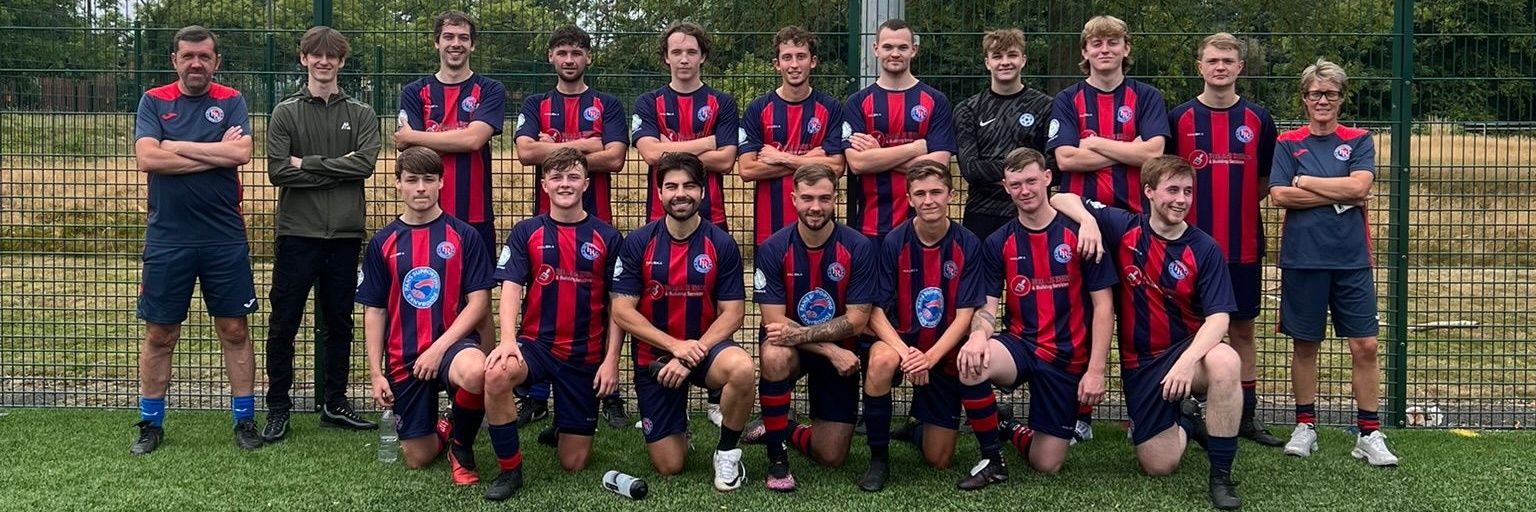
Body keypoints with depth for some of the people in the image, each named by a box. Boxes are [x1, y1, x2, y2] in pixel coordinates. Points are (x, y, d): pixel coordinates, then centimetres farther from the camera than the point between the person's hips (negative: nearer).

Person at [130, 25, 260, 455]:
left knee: (234, 330, 5)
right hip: (167, 238, 0)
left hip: (225, 238, 0)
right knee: (159, 334, 7)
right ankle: (151, 424, 20)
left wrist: (176, 146, -10)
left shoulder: (231, 101, 4)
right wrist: (216, 153, -11)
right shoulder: (154, 101, 4)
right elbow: (147, 158, -11)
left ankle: (244, 419, 15)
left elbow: (242, 153, -13)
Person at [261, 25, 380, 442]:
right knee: (283, 326, 3)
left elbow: (365, 163, -9)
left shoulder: (361, 115, 8)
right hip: (297, 234, -2)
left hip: (344, 235, 2)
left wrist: (308, 164, -12)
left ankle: (335, 404, 23)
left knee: (339, 324, 11)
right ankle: (278, 409, 15)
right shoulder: (285, 113, 3)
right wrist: (337, 171, -10)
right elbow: (278, 172, -8)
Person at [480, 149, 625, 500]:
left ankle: (562, 426, 39)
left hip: (586, 356, 1)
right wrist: (508, 340, -24)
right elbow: (511, 289, -7)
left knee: (573, 464, 1)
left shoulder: (607, 238, 2)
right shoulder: (526, 233, 2)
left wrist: (611, 359, -6)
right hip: (536, 345, 0)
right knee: (497, 374, -37)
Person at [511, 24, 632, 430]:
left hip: (596, 221, -1)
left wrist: (555, 151, -9)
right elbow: (526, 152, -7)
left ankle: (610, 397, 10)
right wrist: (584, 144, -10)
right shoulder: (535, 105, 12)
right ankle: (536, 398, 13)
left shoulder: (608, 106, 8)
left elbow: (615, 158, -9)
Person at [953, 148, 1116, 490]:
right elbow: (988, 306, 0)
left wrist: (1095, 370, -12)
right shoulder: (998, 243, 2)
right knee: (971, 365, -35)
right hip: (1019, 345, 1)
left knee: (1047, 465, -2)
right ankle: (993, 459, -12)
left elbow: (1103, 306, -5)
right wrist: (979, 333, -25)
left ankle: (1015, 435, 36)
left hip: (1068, 357, -1)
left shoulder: (1081, 233, -7)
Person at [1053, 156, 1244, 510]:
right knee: (1159, 466, -3)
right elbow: (1061, 200, 3)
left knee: (1225, 361, -38)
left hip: (1187, 350, -1)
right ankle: (1183, 427, 35)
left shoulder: (1205, 249, -8)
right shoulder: (1123, 228, -3)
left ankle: (1221, 475, -21)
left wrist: (1187, 361, -34)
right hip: (1139, 363, 1)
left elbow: (1218, 319, -17)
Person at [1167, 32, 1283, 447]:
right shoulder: (1179, 118, 1)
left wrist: (1237, 204, 5)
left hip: (1243, 245, 2)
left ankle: (1247, 416, 17)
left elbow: (1267, 180, 13)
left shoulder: (1258, 120, 5)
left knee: (1242, 329, 9)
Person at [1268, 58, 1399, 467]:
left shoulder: (1359, 141, 7)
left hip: (1351, 259, 1)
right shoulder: (1288, 144, 5)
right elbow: (1279, 196, -8)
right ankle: (1305, 426, 19)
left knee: (1364, 346, -1)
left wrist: (1304, 181, -6)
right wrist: (1340, 196, -8)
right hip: (1302, 258, 0)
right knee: (1304, 344, 7)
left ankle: (1369, 435, 6)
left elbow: (1359, 184, -10)